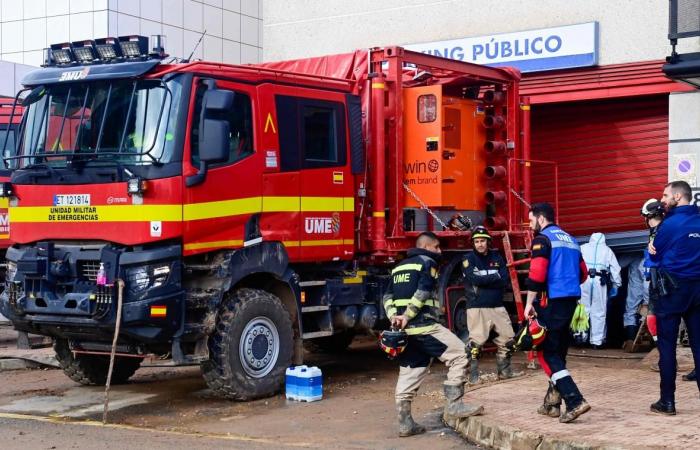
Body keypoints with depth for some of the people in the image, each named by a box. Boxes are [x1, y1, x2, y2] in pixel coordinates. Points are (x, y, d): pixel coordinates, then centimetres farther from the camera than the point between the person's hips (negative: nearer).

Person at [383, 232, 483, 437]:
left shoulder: (399, 266, 23)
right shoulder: (427, 262, -1)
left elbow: (388, 296, 14)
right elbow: (422, 293, -14)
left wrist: (393, 317, 2)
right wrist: (408, 316, -14)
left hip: (404, 328, 8)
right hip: (423, 325, -8)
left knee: (409, 373, 11)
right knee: (458, 354, -3)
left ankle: (405, 423, 9)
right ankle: (453, 405, -7)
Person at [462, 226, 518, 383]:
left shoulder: (497, 258, 11)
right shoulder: (468, 259, 0)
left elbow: (505, 281, -2)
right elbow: (475, 279, -17)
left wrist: (484, 280, -11)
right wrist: (495, 277, -8)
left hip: (498, 306, 5)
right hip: (477, 307, -4)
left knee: (507, 338, 5)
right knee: (476, 341, -13)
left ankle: (504, 370, 20)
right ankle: (473, 374, -6)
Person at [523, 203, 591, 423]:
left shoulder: (543, 239, -8)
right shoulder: (570, 240, 17)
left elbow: (536, 274, -17)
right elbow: (583, 273, 21)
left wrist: (529, 303, -11)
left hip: (552, 302, -8)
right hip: (571, 300, 8)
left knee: (547, 353, -6)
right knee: (558, 352, 15)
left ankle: (575, 401, -18)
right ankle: (552, 403, 19)